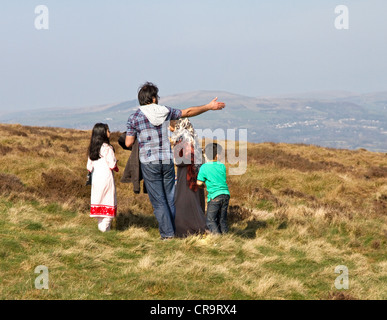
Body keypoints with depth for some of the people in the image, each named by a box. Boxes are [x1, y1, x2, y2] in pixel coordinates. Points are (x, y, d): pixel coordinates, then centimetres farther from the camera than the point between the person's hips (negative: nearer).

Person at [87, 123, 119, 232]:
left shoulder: (91, 149, 8)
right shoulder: (107, 148, -13)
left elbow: (89, 167, 10)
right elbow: (112, 165, -16)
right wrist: (115, 165, 5)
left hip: (95, 178, 6)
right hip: (106, 177, -6)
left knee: (98, 200, 12)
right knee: (108, 201, 1)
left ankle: (101, 224, 14)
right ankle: (105, 226, -2)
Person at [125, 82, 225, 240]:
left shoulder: (134, 117, -7)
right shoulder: (165, 111, 2)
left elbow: (128, 143, -6)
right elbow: (188, 112, 14)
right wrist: (209, 106, 27)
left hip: (149, 163, -3)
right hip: (168, 160, 3)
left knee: (158, 200, 1)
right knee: (170, 198, 12)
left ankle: (167, 232, -3)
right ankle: (171, 230, 17)